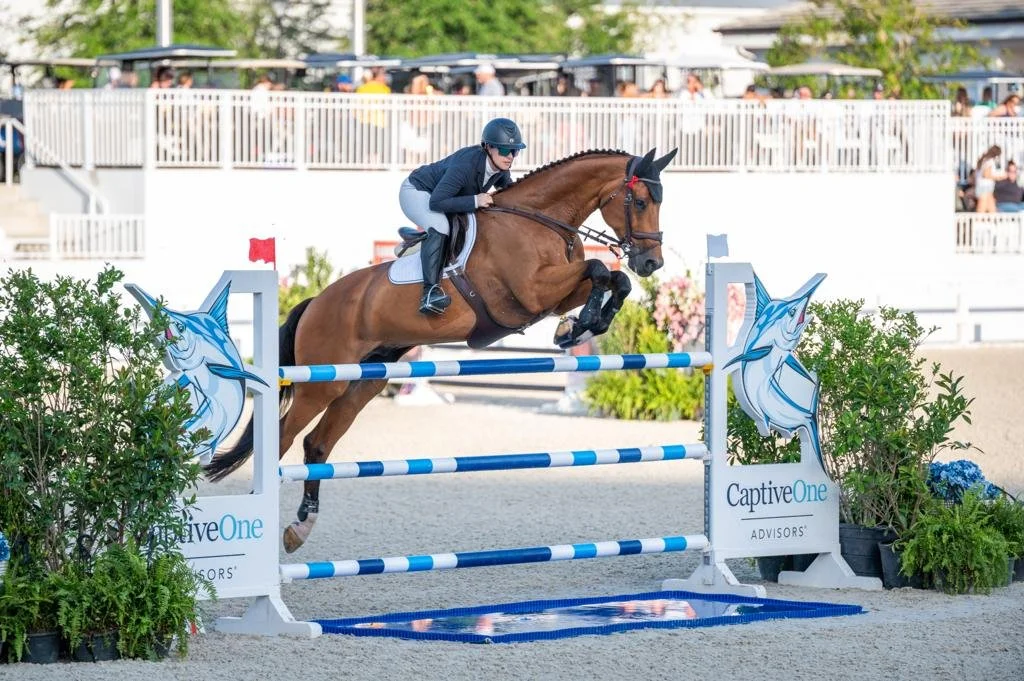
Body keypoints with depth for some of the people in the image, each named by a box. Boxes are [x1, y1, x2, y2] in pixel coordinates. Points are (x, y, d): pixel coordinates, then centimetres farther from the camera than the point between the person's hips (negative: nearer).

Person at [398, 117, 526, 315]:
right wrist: (475, 201, -42)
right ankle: (430, 291, -38)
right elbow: (435, 202, -40)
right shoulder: (466, 164, -38)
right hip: (415, 192, -9)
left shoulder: (500, 167, -13)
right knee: (439, 227, -35)